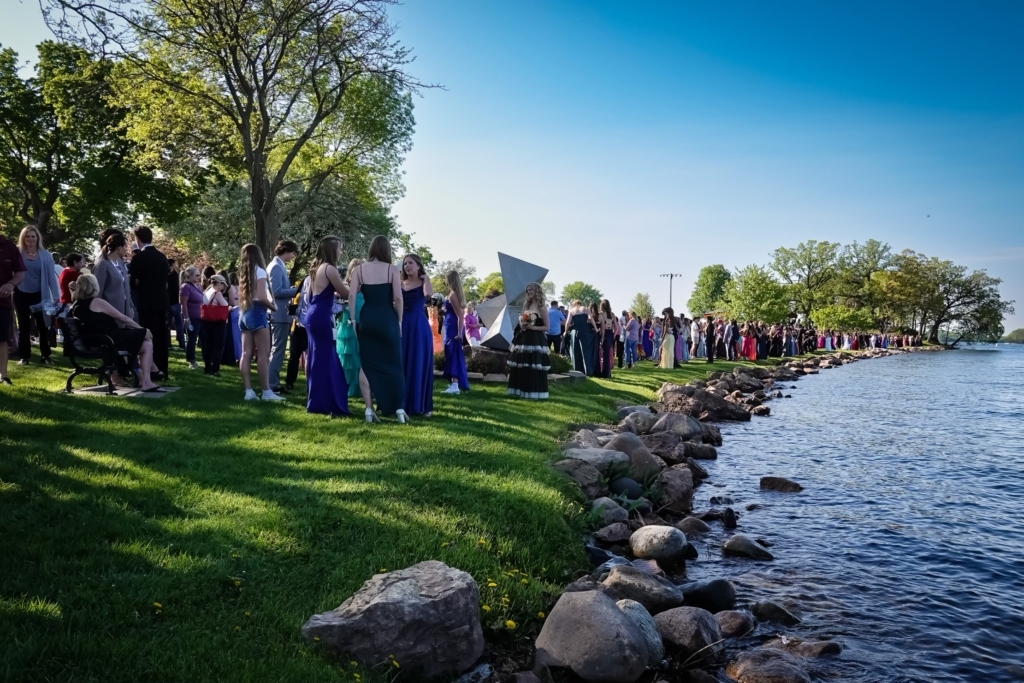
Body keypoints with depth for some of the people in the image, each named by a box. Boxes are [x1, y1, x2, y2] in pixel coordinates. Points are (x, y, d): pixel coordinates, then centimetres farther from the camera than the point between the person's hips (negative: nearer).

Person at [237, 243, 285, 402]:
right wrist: (273, 306, -1)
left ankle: (248, 391, 2)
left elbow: (242, 296, 12)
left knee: (246, 354, 3)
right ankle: (266, 392, -6)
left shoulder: (243, 274, 15)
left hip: (244, 314, 8)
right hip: (257, 313, -8)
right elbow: (261, 297, -16)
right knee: (263, 354, -6)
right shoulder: (259, 271, -7)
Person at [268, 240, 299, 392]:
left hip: (280, 313, 11)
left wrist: (293, 290, 8)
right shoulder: (277, 267, -15)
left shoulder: (278, 266, 17)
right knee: (277, 350, -7)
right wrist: (296, 290, -16)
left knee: (276, 350, 15)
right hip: (280, 314, -11)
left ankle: (273, 381, 21)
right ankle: (272, 384, -4)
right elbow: (277, 291, -23)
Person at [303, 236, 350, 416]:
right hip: (321, 317, -9)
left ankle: (317, 401, 20)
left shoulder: (316, 268, 15)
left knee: (318, 357, 14)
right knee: (323, 359, -4)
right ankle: (320, 403, 0)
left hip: (313, 315, 9)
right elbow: (346, 294, -11)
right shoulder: (329, 269, -12)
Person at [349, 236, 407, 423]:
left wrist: (353, 319, 4)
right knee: (393, 364, 6)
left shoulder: (360, 269, 3)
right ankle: (399, 408, 3)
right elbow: (398, 298, -8)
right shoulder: (392, 269, -3)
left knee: (366, 364, 8)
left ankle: (369, 409, 6)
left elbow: (352, 296, -2)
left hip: (367, 319, 2)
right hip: (387, 319, -2)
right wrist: (399, 321, 2)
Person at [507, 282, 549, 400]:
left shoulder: (542, 308, -7)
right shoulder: (526, 305, 12)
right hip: (524, 339, 7)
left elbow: (547, 327, -8)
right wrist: (522, 325, -4)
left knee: (534, 367, -6)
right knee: (521, 367, 8)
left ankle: (535, 393, -1)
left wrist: (532, 327, -16)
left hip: (536, 340, -7)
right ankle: (520, 390, 16)